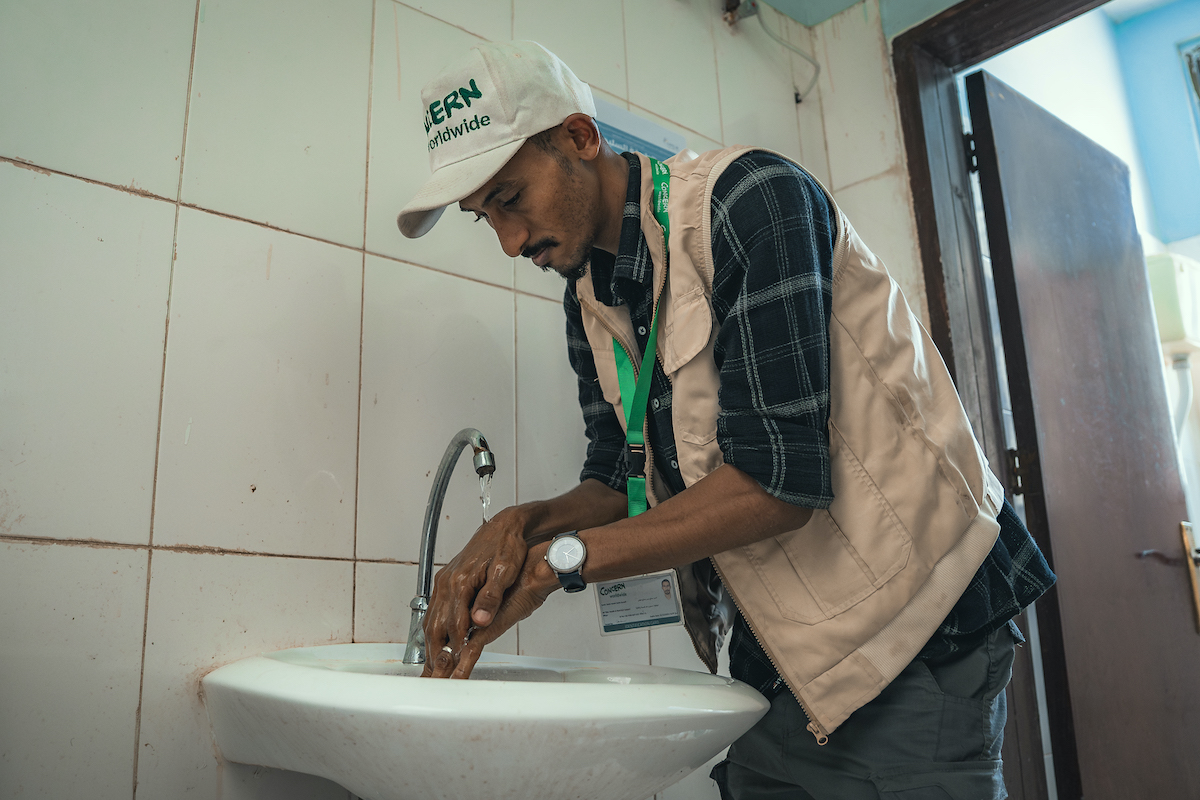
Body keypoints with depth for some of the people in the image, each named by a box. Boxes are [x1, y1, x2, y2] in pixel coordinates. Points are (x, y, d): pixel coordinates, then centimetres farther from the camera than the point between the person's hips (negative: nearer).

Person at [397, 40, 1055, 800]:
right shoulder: (588, 298, 6)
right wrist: (523, 523, -13)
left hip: (913, 629, -6)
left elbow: (780, 477, -26)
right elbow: (620, 480, 9)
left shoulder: (750, 196, -19)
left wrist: (558, 560, -22)